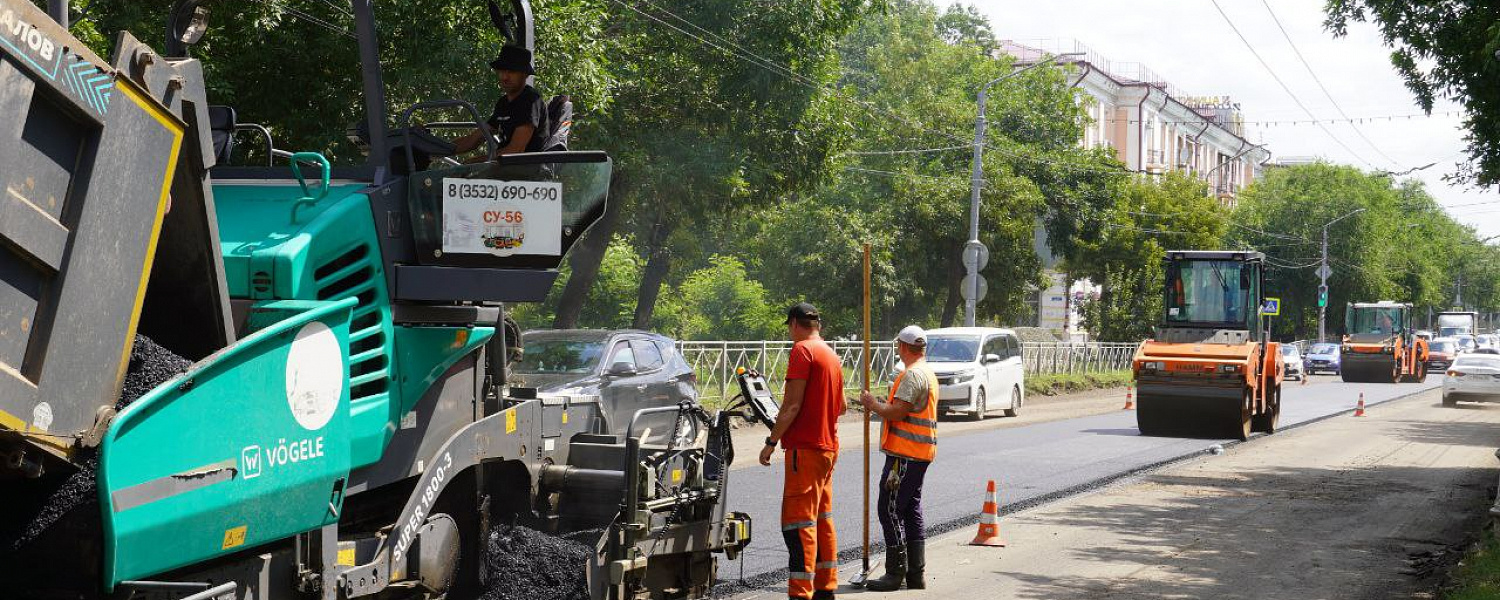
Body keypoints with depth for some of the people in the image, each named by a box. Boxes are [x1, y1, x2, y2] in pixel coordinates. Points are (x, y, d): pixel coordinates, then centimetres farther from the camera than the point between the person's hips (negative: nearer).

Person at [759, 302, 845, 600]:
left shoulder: (802, 350, -12)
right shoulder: (831, 354, 16)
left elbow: (792, 405, -18)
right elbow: (841, 406, 23)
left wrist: (771, 442, -14)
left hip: (805, 447, -9)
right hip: (828, 446, 9)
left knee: (798, 522, -10)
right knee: (822, 519, 15)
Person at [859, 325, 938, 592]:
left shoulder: (912, 374, -14)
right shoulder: (928, 374, 20)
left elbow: (897, 412, -21)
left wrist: (872, 404, -5)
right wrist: (880, 405, 19)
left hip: (905, 454, -11)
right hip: (920, 453, 11)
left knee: (890, 510, -8)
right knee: (912, 512, 12)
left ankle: (895, 573, -8)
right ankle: (915, 575, 15)